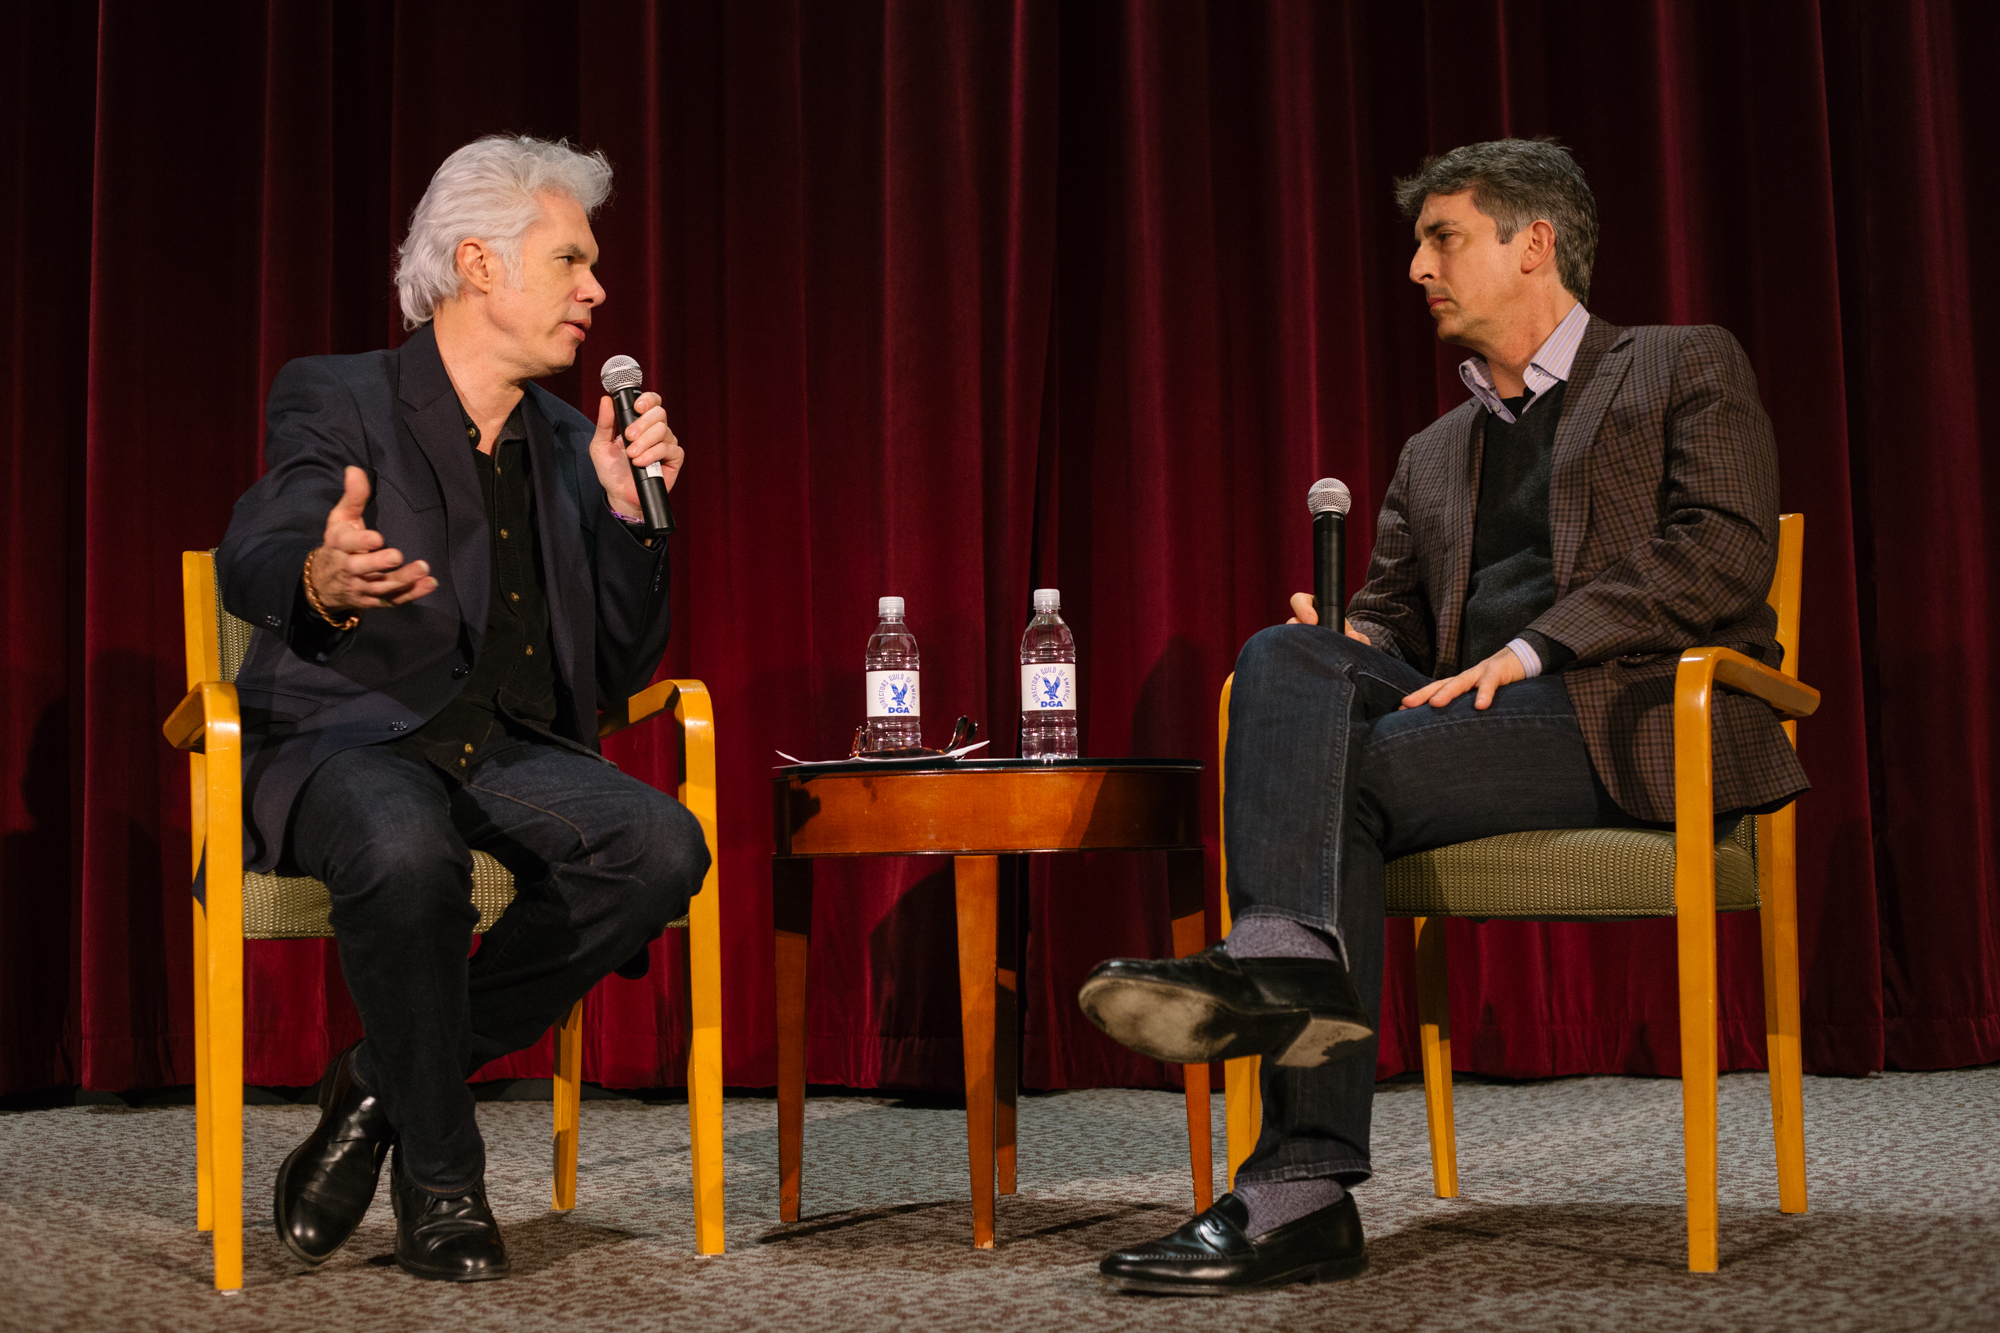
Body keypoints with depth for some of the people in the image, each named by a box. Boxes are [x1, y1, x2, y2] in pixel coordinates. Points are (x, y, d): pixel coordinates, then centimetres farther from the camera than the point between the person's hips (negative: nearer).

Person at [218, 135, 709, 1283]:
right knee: (407, 850, -40)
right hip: (348, 734, -5)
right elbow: (250, 563, -20)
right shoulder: (337, 398, -1)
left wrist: (626, 509, -2)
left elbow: (620, 674, 13)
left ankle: (386, 1081, -10)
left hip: (509, 751, 5)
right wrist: (322, 579, -45)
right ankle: (439, 1176, -18)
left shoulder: (569, 444, 15)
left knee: (660, 847, -26)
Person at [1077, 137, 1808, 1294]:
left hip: (1635, 714, -5)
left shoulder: (1686, 369, 11)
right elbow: (1394, 616, 24)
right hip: (1488, 715, 5)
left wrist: (1532, 647, -16)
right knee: (1287, 657, -25)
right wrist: (1348, 645, -2)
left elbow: (1726, 548, -5)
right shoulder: (1434, 454, 30)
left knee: (1343, 773, -28)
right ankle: (1290, 960, -43)